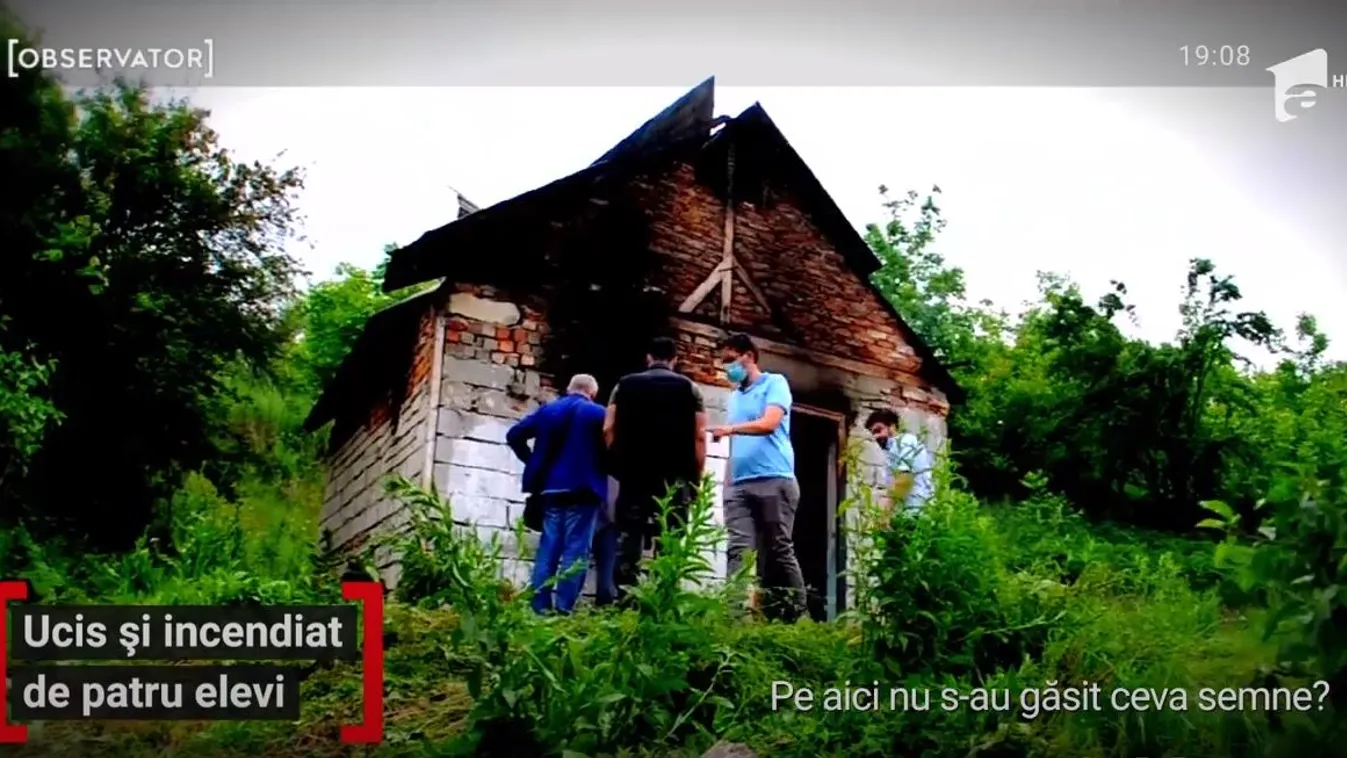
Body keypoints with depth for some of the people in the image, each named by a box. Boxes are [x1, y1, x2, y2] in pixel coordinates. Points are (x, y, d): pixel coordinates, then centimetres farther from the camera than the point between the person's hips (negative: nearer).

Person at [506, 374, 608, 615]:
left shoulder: (547, 410, 9)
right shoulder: (598, 413, -1)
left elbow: (514, 435, 6)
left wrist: (533, 461, 13)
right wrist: (599, 470, 8)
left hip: (550, 488, 4)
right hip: (583, 491, -4)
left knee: (547, 549, 8)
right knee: (575, 552, -3)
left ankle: (539, 609, 5)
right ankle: (563, 611, -9)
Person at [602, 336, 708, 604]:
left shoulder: (624, 385, 10)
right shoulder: (689, 388, 7)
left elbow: (609, 430, 3)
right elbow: (699, 436, 0)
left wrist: (618, 466, 11)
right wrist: (696, 478, 5)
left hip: (633, 474, 1)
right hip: (674, 477, -1)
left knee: (628, 539, 1)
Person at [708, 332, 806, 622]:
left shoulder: (774, 383, 4)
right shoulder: (734, 396, 23)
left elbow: (769, 424, -13)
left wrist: (731, 428, -28)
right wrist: (727, 482, 15)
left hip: (774, 481, -6)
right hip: (739, 486, 6)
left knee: (778, 552, -4)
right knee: (738, 551, -8)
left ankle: (796, 616, 4)